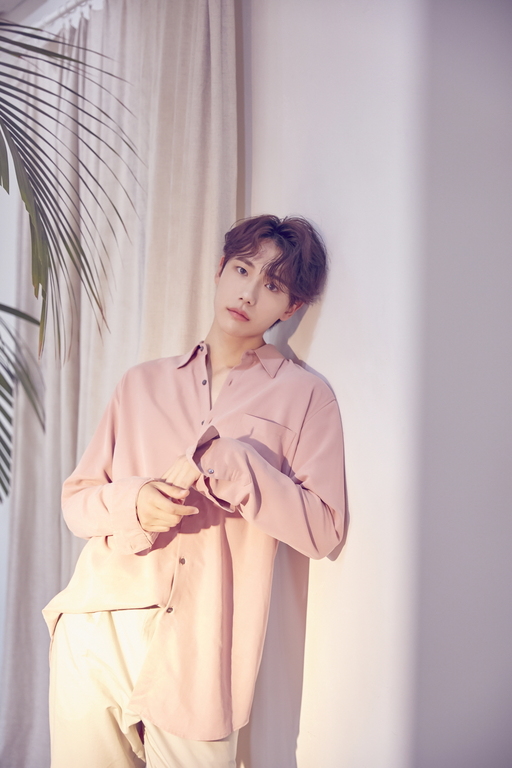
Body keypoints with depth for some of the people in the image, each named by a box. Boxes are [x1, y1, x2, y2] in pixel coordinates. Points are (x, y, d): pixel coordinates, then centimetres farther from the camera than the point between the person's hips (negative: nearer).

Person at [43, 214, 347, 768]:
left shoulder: (303, 397, 4)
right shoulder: (143, 383, 13)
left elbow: (322, 530, -4)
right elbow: (76, 497, 12)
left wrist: (231, 464, -15)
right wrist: (133, 502, -10)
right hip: (93, 637, 3)